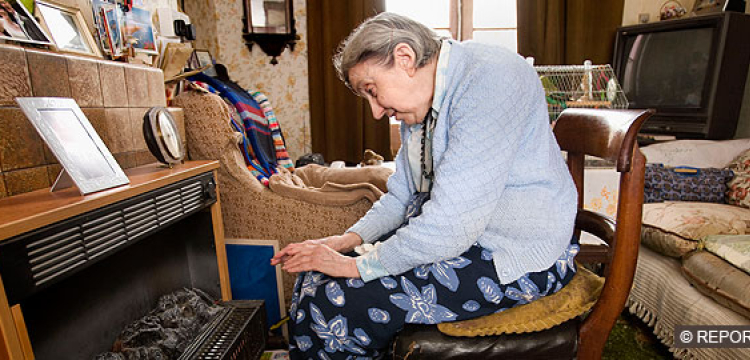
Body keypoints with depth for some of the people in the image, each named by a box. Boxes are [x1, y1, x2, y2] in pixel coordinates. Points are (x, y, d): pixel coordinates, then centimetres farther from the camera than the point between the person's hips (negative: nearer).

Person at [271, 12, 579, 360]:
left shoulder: (488, 80, -21)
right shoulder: (422, 103, 9)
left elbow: (452, 225, -26)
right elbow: (402, 196, 13)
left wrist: (358, 266, -15)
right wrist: (347, 240, -1)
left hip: (512, 257, -8)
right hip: (440, 233, 9)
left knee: (326, 309, -17)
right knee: (315, 275, 1)